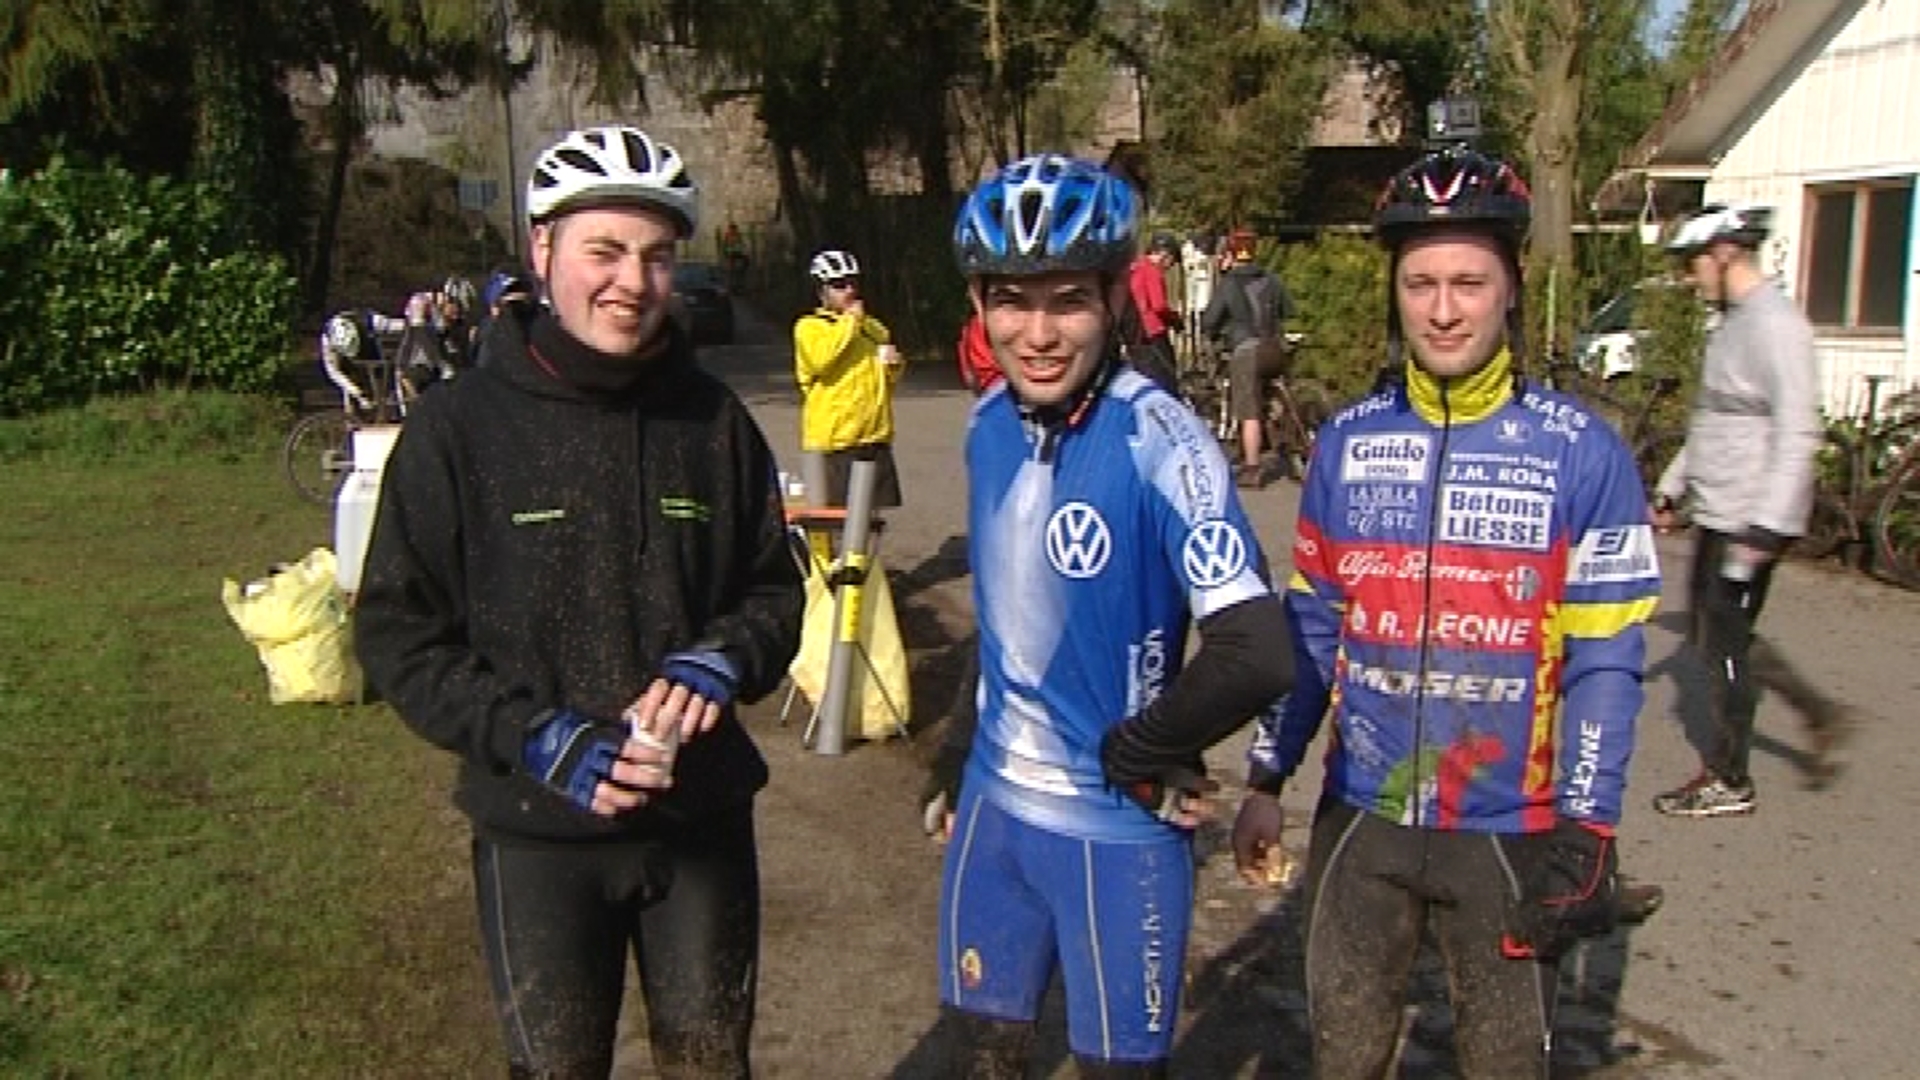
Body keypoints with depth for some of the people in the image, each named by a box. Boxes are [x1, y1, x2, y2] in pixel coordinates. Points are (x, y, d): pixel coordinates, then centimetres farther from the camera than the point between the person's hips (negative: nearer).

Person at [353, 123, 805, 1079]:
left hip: (701, 813, 2)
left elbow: (773, 587, 6)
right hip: (538, 828, -2)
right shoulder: (460, 426, -9)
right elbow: (397, 633, -7)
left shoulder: (712, 418, -3)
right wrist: (533, 737, -19)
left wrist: (724, 660, -15)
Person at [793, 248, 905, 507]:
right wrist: (850, 320, -12)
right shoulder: (809, 327, -1)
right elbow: (821, 360, -22)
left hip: (876, 438, 6)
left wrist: (894, 364, 4)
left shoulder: (874, 327, 17)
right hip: (831, 440, -6)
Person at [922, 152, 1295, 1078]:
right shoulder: (989, 424, -1)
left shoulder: (1159, 442, -22)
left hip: (1115, 827, -6)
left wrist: (1137, 756, -17)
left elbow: (1255, 655, -30)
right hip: (992, 804, 6)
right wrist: (959, 752, 13)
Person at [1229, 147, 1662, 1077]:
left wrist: (1584, 831, -9)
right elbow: (1309, 628, 6)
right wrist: (1266, 778, 7)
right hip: (1360, 821, 2)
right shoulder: (1346, 444, 0)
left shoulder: (1583, 453, -9)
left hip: (1510, 834, -2)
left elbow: (1604, 663, -6)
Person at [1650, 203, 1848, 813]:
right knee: (1712, 637, 16)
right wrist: (1672, 488, 23)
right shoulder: (1730, 324, 14)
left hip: (1749, 520, -10)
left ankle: (1728, 782, 12)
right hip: (1715, 514, 10)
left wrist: (1765, 526, -26)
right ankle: (1819, 714, 29)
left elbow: (1797, 433, -22)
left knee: (1724, 646, 0)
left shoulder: (1775, 325, -16)